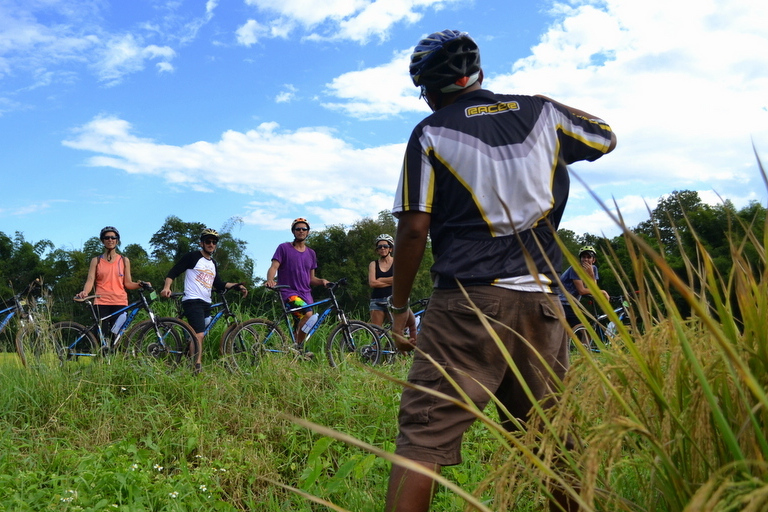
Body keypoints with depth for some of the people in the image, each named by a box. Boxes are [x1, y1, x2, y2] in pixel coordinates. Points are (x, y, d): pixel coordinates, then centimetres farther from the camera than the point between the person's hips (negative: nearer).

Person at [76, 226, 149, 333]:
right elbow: (90, 280, 2)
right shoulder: (96, 261, 13)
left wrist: (140, 284, -9)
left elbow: (128, 283, 12)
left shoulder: (124, 260, 14)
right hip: (101, 302, 0)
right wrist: (85, 292, -18)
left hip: (119, 302, 1)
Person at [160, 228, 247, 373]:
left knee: (198, 336, 10)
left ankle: (195, 366, 16)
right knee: (199, 335, -20)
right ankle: (197, 367, -21)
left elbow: (218, 284, 23)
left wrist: (236, 285, 12)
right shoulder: (192, 257, -1)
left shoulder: (213, 264, 20)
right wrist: (166, 287, -21)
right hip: (192, 301, -8)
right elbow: (173, 272, -5)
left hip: (206, 304, 8)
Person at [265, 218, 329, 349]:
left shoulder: (311, 253, 17)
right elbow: (274, 267, -9)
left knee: (301, 327, 4)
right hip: (289, 292, -6)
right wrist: (270, 280, -30)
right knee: (308, 314, -29)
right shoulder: (284, 248, 2)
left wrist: (321, 281, -2)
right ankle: (298, 347, -15)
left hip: (306, 294, 6)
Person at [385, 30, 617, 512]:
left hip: (467, 301, -4)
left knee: (423, 435, -3)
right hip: (540, 301, 5)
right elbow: (607, 138, 29)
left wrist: (399, 306, 4)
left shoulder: (431, 134, 2)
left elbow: (414, 229, -5)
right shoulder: (542, 112, 12)